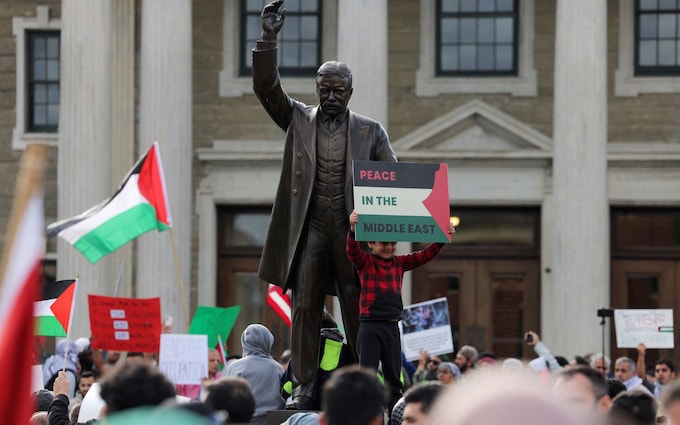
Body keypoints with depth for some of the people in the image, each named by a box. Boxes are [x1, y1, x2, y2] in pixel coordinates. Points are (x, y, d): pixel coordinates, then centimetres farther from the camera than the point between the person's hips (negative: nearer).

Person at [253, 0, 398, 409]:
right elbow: (266, 88, 0)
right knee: (305, 307, -2)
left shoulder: (370, 131, 8)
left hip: (351, 230, -1)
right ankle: (304, 387, 0)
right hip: (309, 229, 1)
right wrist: (269, 38, -10)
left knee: (358, 311, 1)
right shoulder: (299, 119, 10)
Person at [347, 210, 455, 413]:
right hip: (369, 326, -5)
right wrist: (352, 229, -38)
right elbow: (352, 250, -19)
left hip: (392, 327, 5)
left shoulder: (399, 263, 12)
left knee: (394, 379, 8)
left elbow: (425, 256, 11)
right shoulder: (365, 262, -1)